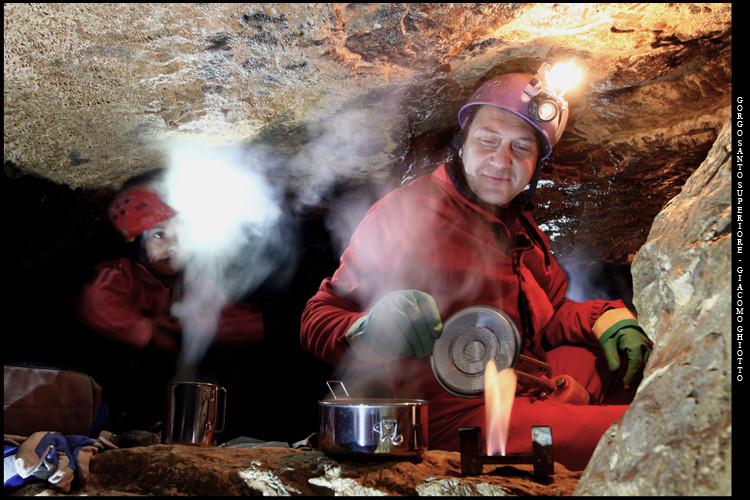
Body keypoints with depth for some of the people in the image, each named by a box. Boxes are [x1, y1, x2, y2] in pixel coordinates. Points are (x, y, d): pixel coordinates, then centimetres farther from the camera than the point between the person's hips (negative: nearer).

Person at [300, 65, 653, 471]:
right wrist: (373, 328, -33)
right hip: (454, 417, -8)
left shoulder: (519, 224, 17)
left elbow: (548, 318, 26)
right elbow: (318, 320, -10)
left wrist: (605, 319, 4)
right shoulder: (404, 212, -7)